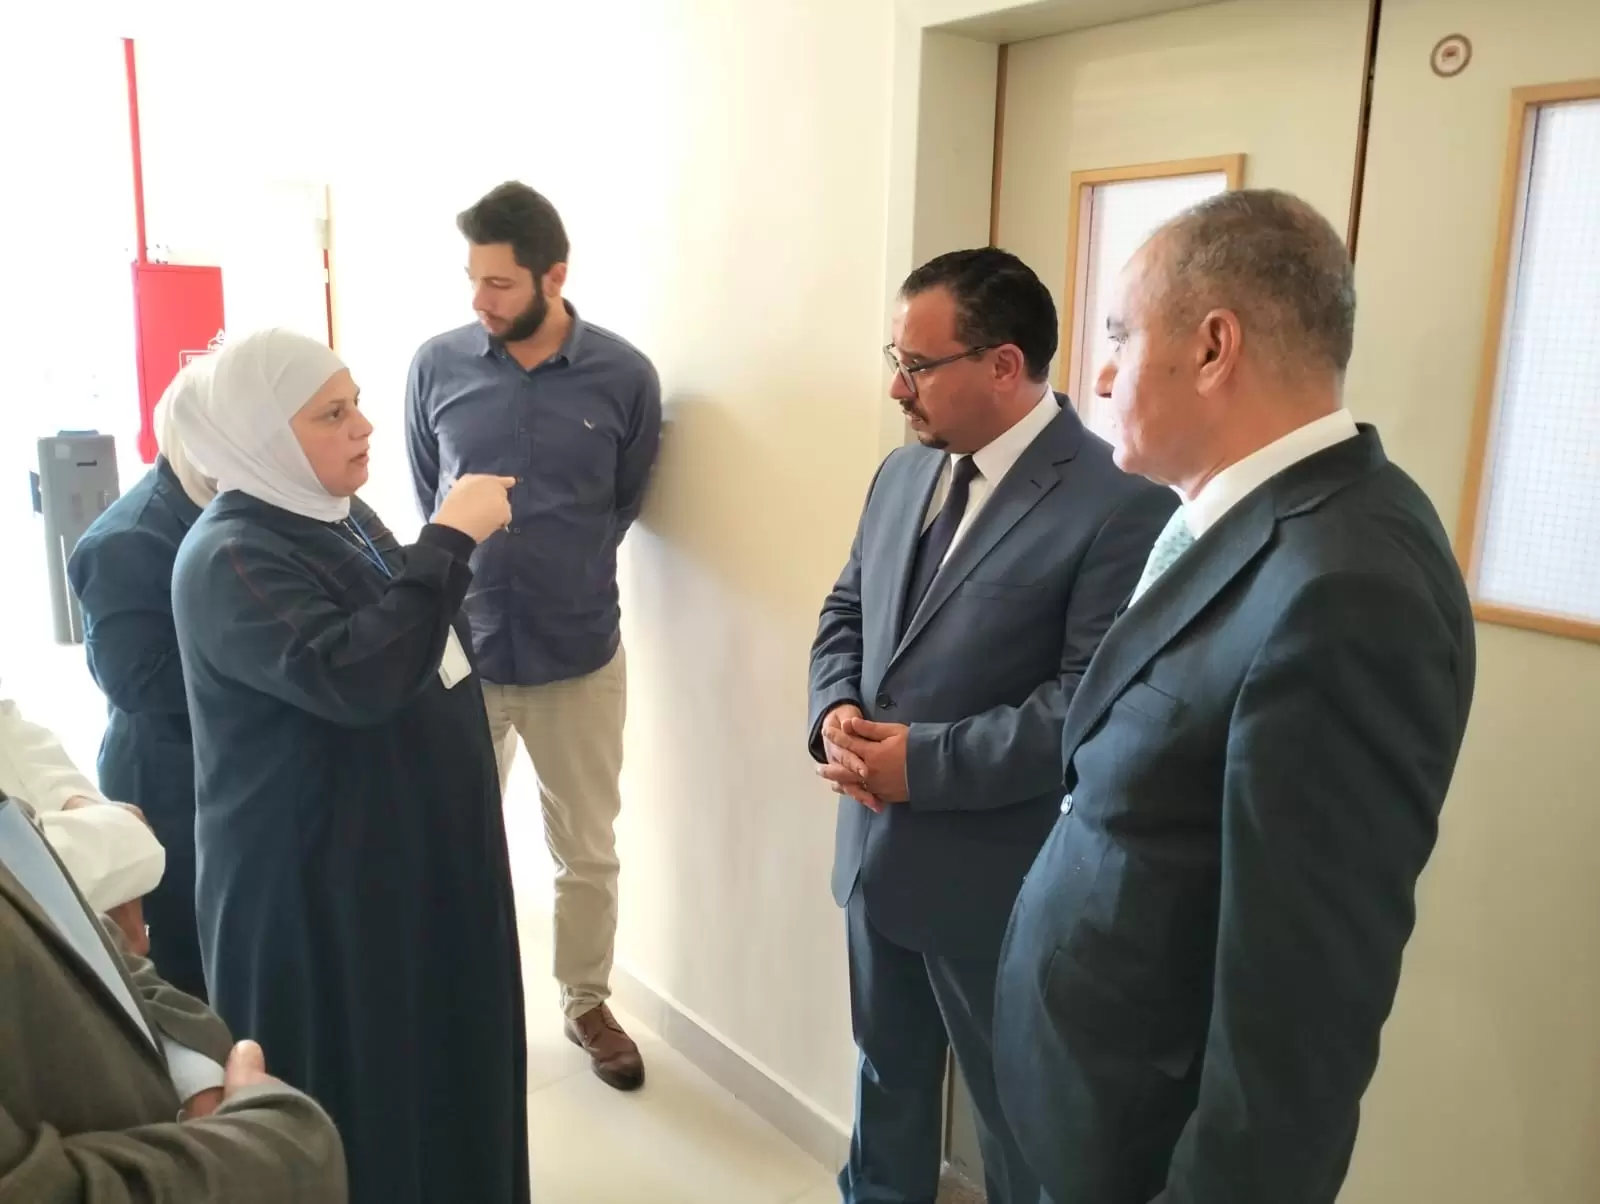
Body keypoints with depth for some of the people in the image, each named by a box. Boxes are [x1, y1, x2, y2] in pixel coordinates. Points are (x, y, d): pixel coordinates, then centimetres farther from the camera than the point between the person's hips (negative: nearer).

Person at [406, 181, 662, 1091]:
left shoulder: (624, 377, -8)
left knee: (589, 852, 14)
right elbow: (426, 496, 10)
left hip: (579, 654, 0)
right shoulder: (437, 366, -5)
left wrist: (561, 570, 9)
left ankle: (589, 1004, 36)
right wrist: (466, 557, 7)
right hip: (459, 649, 1)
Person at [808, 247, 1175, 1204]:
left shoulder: (1121, 502, -20)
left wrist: (926, 761, -23)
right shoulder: (904, 472, 6)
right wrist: (836, 712, -8)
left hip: (997, 877, -7)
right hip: (878, 849, 7)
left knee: (1020, 1112, 17)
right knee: (887, 1073, 28)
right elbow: (847, 610, 12)